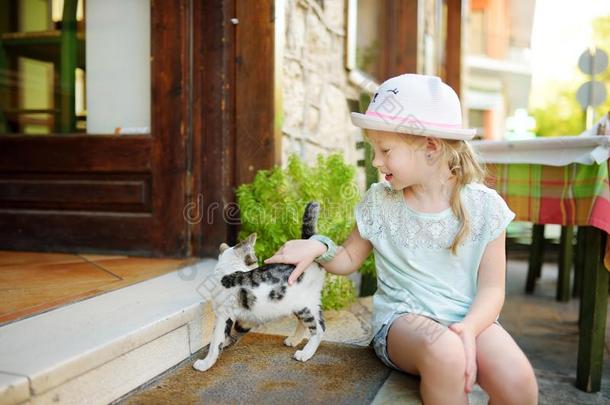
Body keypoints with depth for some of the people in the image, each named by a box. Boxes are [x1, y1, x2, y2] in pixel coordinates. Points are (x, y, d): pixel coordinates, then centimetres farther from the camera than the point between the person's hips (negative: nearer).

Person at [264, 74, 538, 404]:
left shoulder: (483, 205, -5)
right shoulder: (379, 202, 0)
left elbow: (491, 288, -3)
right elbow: (349, 259, 12)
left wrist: (469, 328, -23)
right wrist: (318, 247, -10)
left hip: (467, 318, 1)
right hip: (402, 316, 0)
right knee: (443, 352, -35)